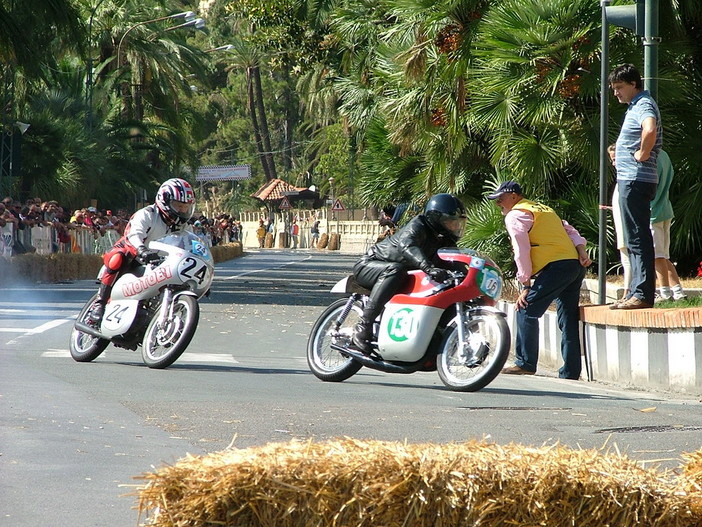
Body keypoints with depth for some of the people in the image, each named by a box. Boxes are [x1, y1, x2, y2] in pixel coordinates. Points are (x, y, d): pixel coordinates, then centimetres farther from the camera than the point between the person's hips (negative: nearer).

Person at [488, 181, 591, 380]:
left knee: (526, 310, -4)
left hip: (556, 267, -9)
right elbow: (569, 231, 19)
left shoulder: (515, 216, 1)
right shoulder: (543, 209, 28)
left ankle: (525, 363, -6)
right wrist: (581, 251, 5)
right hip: (576, 264, 9)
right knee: (569, 319, 8)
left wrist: (526, 286, -4)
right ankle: (571, 371, 7)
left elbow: (522, 253, -6)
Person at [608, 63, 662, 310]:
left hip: (636, 180, -11)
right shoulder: (635, 106, 20)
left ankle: (643, 294, -12)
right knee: (635, 240, 12)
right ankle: (637, 293, 15)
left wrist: (643, 154, -21)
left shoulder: (643, 105, -13)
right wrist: (621, 154, 22)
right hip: (630, 179, 11)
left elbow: (650, 131, -35)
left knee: (638, 240, -11)